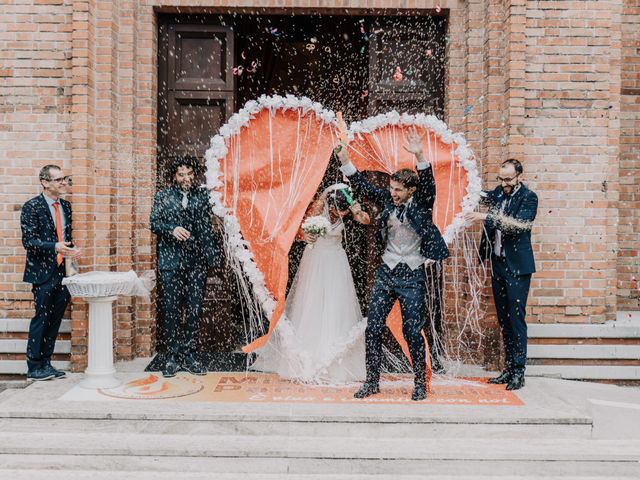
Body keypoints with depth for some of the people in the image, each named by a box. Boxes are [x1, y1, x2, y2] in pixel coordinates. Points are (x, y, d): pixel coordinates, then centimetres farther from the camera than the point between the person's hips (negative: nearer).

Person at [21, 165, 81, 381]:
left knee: (55, 320, 10)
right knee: (41, 318, -1)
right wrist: (54, 247, -28)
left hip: (63, 271, 6)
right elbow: (28, 241, -14)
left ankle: (46, 363, 21)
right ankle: (34, 367, 12)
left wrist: (70, 251, 3)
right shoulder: (32, 207, -8)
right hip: (43, 272, -6)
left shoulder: (66, 206, 12)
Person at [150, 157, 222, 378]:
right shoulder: (162, 196, 9)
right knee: (171, 309, 0)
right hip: (170, 261, -1)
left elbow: (207, 228, 8)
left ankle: (189, 355, 14)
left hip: (196, 261, 1)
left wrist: (212, 255, 1)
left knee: (194, 309, 3)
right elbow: (154, 223, 2)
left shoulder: (202, 196, 10)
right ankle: (172, 357, 10)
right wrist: (172, 229, -17)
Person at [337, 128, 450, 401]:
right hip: (386, 273, 4)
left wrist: (419, 156, -40)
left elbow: (429, 186, -25)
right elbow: (362, 186, -2)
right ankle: (372, 381, 19)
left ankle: (420, 383, 20)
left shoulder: (421, 205, -8)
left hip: (412, 277, -4)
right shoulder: (387, 200, 2)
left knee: (412, 332, 1)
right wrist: (344, 160, -14)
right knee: (373, 328, 5)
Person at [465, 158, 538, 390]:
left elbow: (517, 225, -22)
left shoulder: (528, 197, -9)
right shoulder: (499, 192, 11)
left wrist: (485, 217, -27)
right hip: (498, 264, 7)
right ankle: (508, 369, 19)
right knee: (504, 319, 11)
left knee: (516, 318, -5)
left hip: (517, 266, -6)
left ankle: (518, 371, 3)